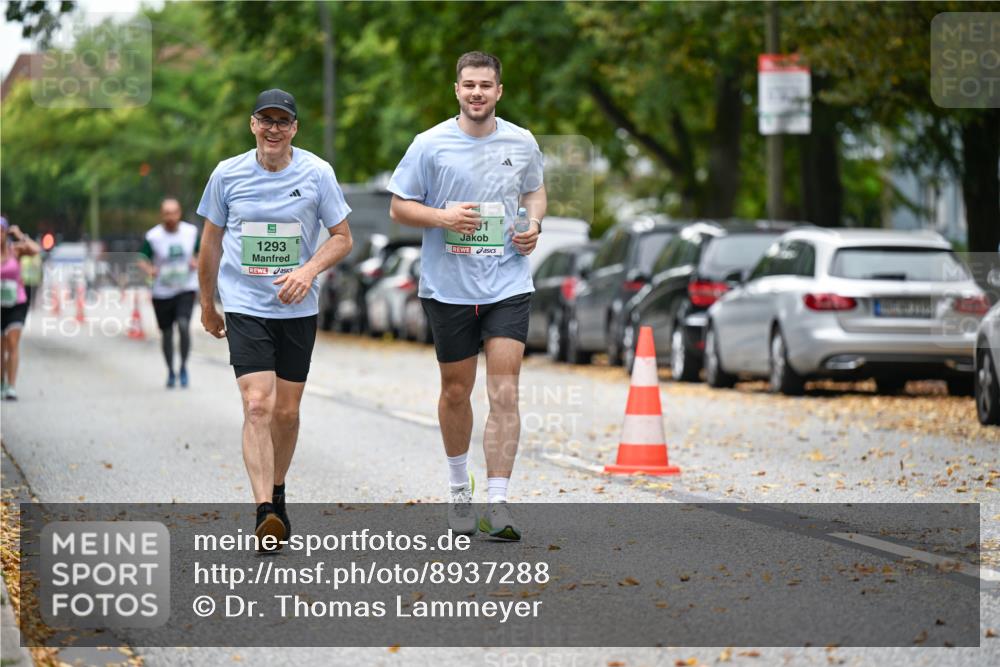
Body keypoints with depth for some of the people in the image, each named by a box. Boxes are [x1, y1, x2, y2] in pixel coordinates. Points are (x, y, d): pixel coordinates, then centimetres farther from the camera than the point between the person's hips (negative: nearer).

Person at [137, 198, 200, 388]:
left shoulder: (191, 232, -4)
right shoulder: (152, 237, -10)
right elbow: (142, 260, -5)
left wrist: (197, 262, -12)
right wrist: (149, 270, -27)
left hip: (186, 288, 0)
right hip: (162, 292, 0)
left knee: (184, 325, -20)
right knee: (166, 333, 9)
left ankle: (184, 367, -1)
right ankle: (170, 372, 30)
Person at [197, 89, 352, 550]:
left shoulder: (316, 173, -2)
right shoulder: (227, 174, -1)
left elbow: (341, 238, 5)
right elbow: (211, 242, 11)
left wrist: (309, 270, -14)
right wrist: (207, 305, 17)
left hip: (298, 309, 1)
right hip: (245, 306, -1)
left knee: (287, 411, 7)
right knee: (258, 405, -16)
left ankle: (277, 494, 32)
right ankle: (265, 514, -23)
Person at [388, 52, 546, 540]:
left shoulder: (521, 143, 5)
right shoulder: (430, 145, -3)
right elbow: (399, 206, 2)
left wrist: (534, 223, 1)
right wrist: (442, 216, -16)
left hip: (508, 285, 1)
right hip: (448, 286, -1)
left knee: (504, 393, -10)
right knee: (456, 391, 10)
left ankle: (496, 504, -10)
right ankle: (459, 488, 31)